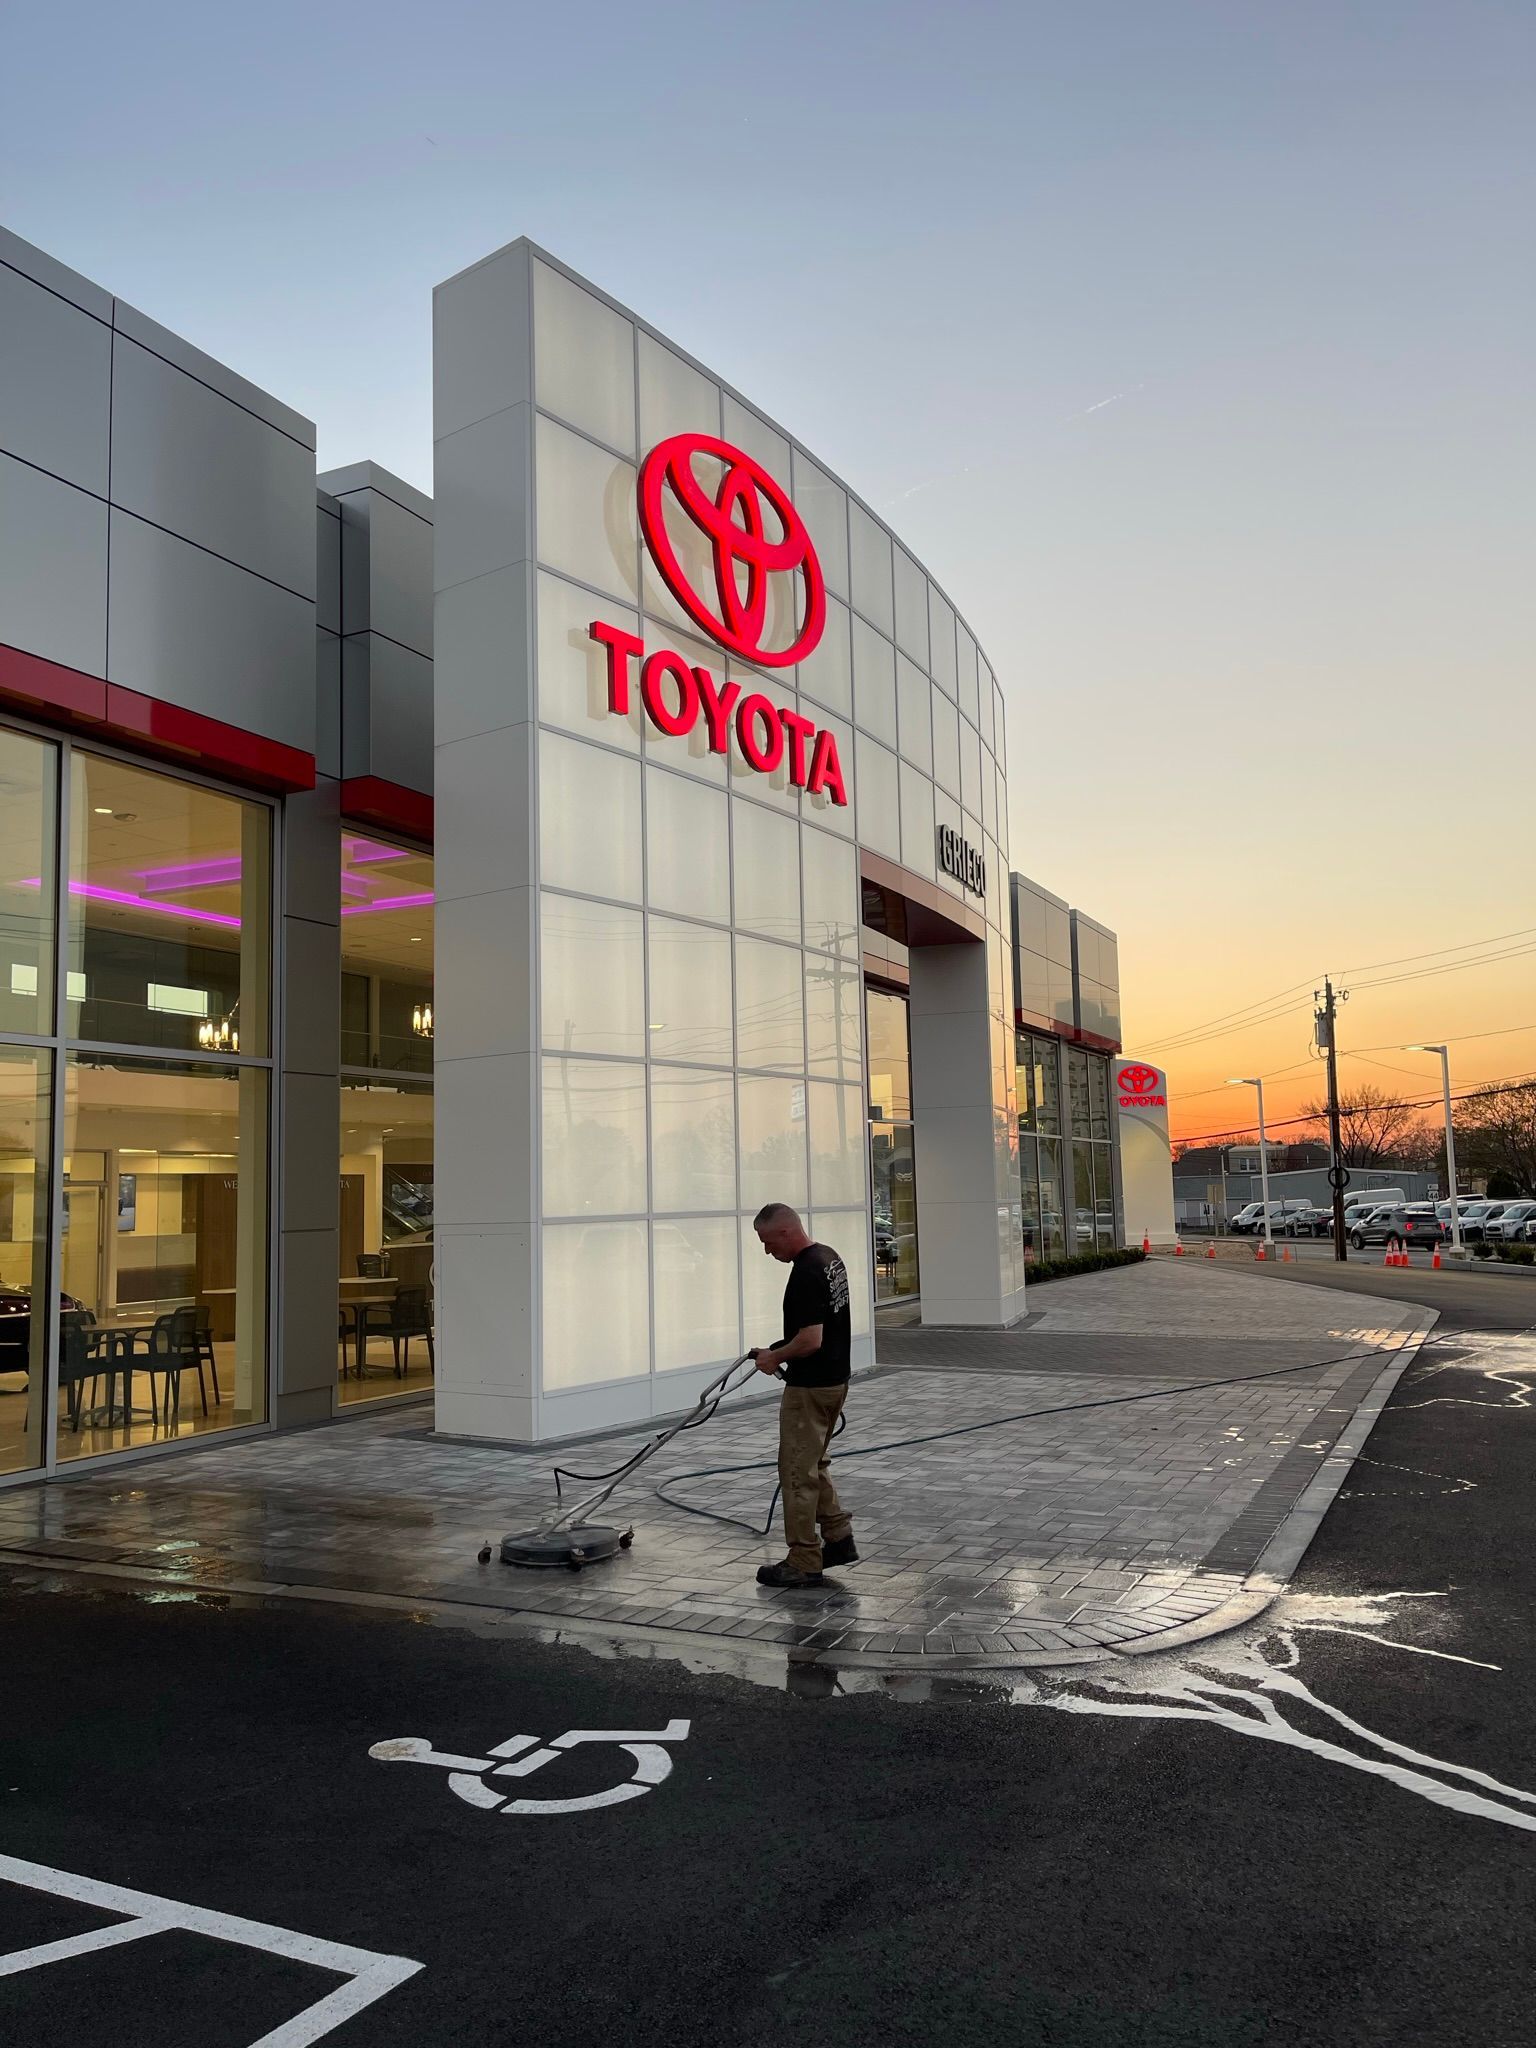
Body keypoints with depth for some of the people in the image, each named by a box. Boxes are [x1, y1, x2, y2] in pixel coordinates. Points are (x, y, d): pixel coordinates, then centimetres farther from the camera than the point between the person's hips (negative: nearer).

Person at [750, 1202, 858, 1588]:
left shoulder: (806, 1273, -25)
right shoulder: (829, 1257, 7)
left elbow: (810, 1340, -28)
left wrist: (775, 1357, -12)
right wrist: (781, 1351, 19)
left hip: (810, 1386, -10)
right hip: (835, 1379, 10)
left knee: (798, 1471, 1)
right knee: (812, 1466, 20)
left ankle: (804, 1563, 9)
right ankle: (839, 1539, 22)